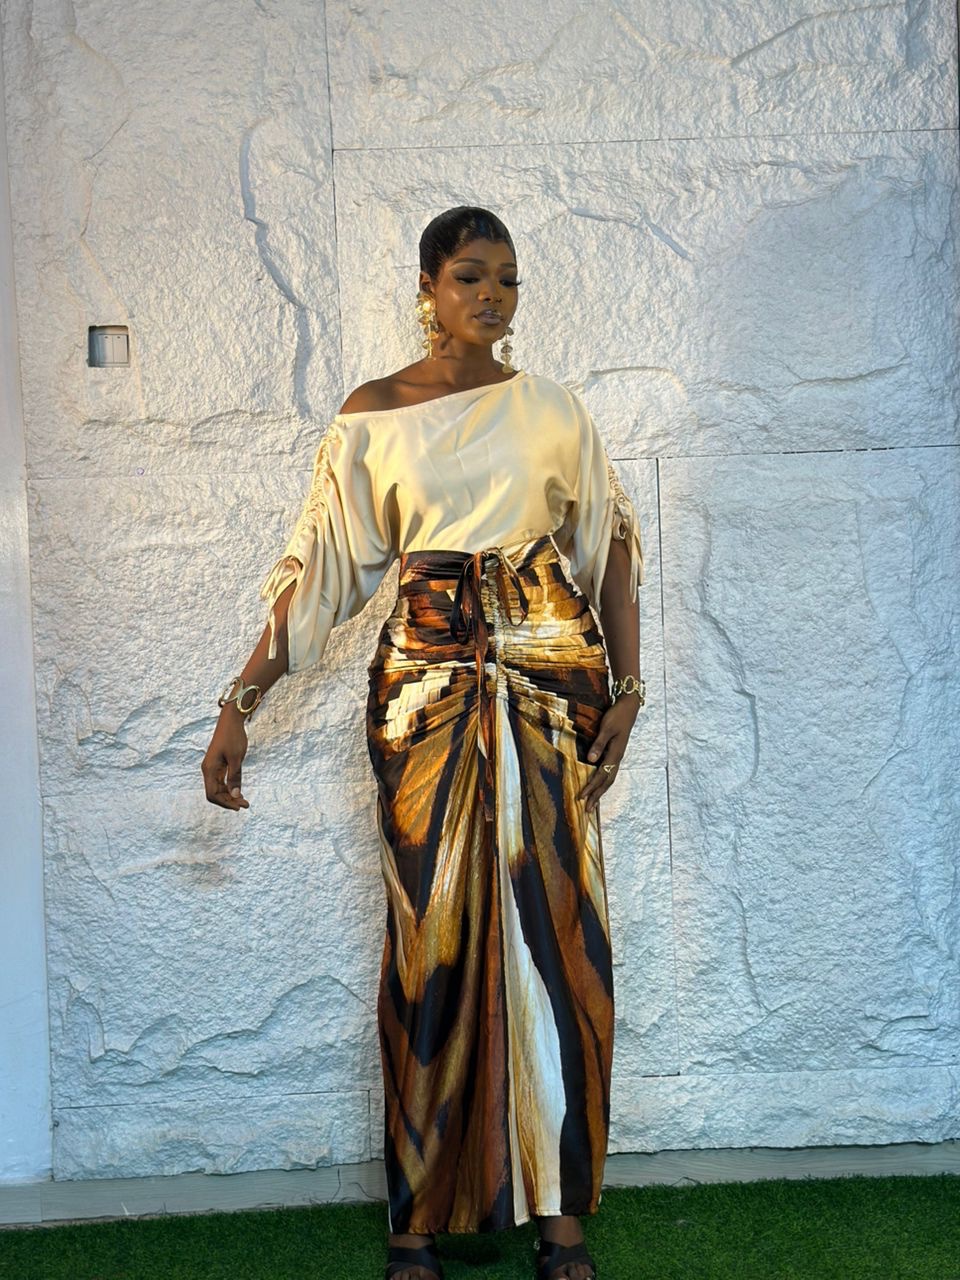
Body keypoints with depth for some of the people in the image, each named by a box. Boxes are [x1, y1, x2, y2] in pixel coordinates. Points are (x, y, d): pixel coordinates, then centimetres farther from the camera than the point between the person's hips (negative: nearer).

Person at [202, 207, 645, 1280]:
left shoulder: (552, 409, 8)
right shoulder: (371, 417, 4)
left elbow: (610, 544, 9)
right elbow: (323, 570, 2)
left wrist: (626, 686, -1)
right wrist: (239, 702, -3)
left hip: (552, 673, 1)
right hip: (427, 678, -1)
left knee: (558, 928, 1)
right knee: (431, 931, 1)